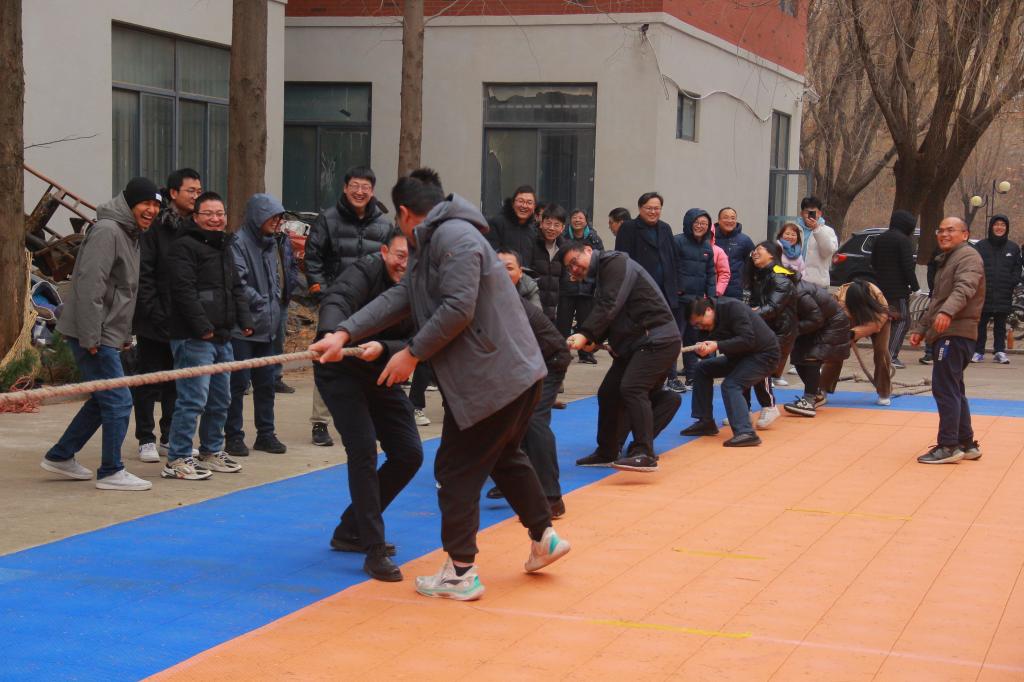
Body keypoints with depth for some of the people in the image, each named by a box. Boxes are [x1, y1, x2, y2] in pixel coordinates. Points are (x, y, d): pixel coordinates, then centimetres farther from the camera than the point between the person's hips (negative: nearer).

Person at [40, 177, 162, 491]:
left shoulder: (129, 235, 16)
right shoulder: (107, 231, -16)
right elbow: (89, 286, -22)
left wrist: (125, 335, 19)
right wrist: (91, 338, -23)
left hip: (107, 336, 10)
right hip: (93, 335, -10)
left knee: (102, 400, 17)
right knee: (118, 401, -6)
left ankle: (60, 457, 27)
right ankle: (111, 472, 3)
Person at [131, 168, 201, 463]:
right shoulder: (155, 226, -9)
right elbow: (143, 273, -12)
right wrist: (154, 312, -16)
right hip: (156, 321, -5)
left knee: (178, 382, 11)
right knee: (149, 381, 4)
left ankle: (170, 438, 21)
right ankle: (146, 439, 12)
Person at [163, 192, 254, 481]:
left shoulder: (224, 248, 20)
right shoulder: (185, 247, -9)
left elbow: (236, 288, 25)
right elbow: (184, 291, -17)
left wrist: (244, 320, 11)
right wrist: (202, 327, -20)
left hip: (222, 337, 10)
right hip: (194, 338, -9)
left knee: (220, 400, 16)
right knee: (193, 399, -11)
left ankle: (211, 452, 28)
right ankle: (177, 460, -7)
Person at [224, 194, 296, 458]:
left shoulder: (277, 244, 10)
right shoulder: (240, 243, -13)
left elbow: (290, 275, 16)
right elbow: (238, 283, -19)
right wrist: (261, 303, -16)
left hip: (267, 327, 7)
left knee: (266, 382, 14)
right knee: (239, 382, -1)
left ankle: (266, 434, 23)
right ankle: (234, 436, 7)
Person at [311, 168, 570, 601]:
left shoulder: (454, 236, -16)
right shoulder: (430, 242, 18)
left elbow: (458, 309, -23)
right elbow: (401, 297, 11)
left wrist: (413, 353, -14)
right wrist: (345, 333, 1)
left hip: (491, 377, -11)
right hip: (514, 372, 11)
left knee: (457, 471, -1)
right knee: (504, 457, 25)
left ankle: (460, 573, 7)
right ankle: (543, 537, 37)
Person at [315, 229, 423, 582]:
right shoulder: (366, 270, -20)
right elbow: (337, 301, -40)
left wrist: (383, 348, -38)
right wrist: (332, 335, -62)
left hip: (381, 375, 6)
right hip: (340, 371, -6)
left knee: (409, 454, 5)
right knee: (363, 450, -19)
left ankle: (351, 531, 20)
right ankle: (374, 551, -14)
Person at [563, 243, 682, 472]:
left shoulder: (615, 263, -9)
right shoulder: (602, 274, 20)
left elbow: (609, 307, -22)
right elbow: (605, 313, 13)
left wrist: (586, 334, -29)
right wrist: (593, 341, -5)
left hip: (657, 340, -10)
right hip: (633, 343, 10)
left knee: (632, 388, -25)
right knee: (608, 393, 12)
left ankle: (645, 455, -30)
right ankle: (606, 453, 25)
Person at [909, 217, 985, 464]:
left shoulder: (968, 256, -7)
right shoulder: (946, 260, 25)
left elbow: (964, 288, -26)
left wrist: (947, 312, -42)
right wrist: (921, 328, 26)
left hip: (956, 333, -11)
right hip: (945, 334, 11)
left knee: (944, 388, -12)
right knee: (953, 391, 15)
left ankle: (948, 446, -10)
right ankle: (966, 444, 21)